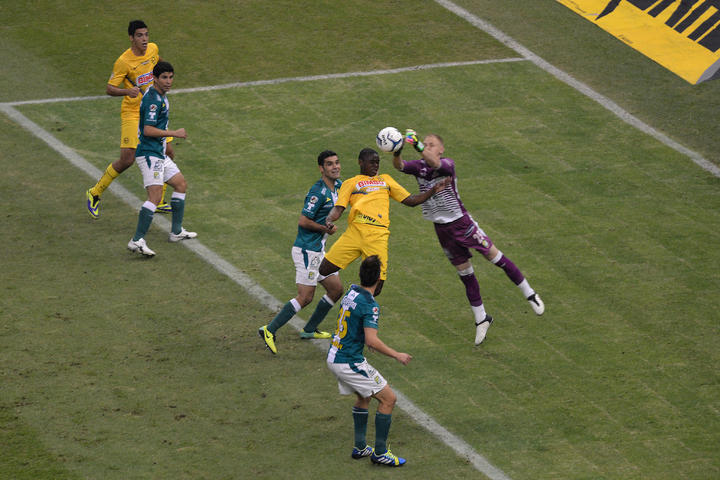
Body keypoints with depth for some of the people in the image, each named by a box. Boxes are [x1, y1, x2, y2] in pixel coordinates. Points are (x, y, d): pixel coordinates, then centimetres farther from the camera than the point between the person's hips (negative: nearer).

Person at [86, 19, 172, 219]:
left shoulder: (153, 49, 0)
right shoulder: (123, 62, -19)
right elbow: (109, 89, -17)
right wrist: (127, 91, -33)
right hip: (132, 113, -6)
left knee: (168, 153, 3)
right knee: (127, 160, -14)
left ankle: (158, 202, 17)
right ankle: (95, 193, 5)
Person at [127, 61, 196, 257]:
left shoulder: (160, 96, 14)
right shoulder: (153, 99, -19)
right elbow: (148, 130, -25)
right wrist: (174, 133, -18)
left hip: (158, 153, 11)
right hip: (149, 154, -11)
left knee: (181, 184, 20)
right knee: (155, 196, -19)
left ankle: (176, 231, 27)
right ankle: (137, 240, -25)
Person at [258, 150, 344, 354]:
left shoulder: (338, 186, 8)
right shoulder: (318, 192, -20)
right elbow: (303, 221, -23)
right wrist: (326, 228, -11)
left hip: (318, 250, 10)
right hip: (307, 250, -10)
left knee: (336, 289, 13)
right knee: (305, 297, -11)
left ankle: (309, 330, 24)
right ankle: (269, 330, -6)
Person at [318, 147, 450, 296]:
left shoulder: (385, 179, 29)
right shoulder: (350, 183, 20)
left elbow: (410, 200, 28)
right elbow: (339, 208, 7)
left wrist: (433, 190, 15)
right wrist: (329, 220, -15)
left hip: (378, 235, 1)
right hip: (355, 230, -1)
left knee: (376, 288, -8)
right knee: (325, 270, -11)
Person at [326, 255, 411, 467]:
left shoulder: (352, 292, 5)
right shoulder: (370, 305, -21)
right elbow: (371, 341, -28)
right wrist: (397, 355, -16)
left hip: (334, 357, 9)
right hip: (350, 362, -9)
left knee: (364, 397, 28)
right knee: (388, 398, -1)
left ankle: (360, 447, 30)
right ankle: (380, 452, 3)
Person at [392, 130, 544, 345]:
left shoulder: (447, 164, -16)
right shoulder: (419, 167, -3)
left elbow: (435, 163, -39)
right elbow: (399, 165, -21)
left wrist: (417, 145, -52)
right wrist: (397, 151, -42)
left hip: (461, 222, -5)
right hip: (442, 228, 5)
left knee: (495, 257, 1)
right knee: (465, 274, 13)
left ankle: (529, 294, 18)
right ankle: (481, 319, 25)